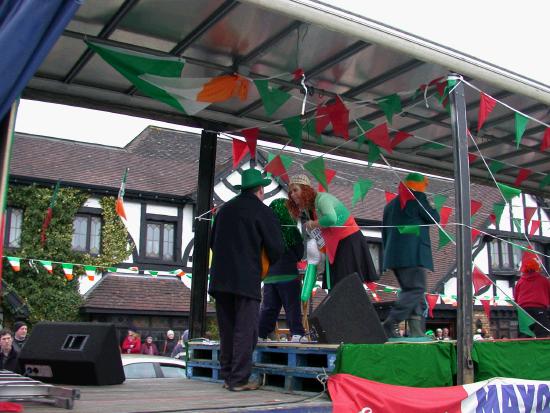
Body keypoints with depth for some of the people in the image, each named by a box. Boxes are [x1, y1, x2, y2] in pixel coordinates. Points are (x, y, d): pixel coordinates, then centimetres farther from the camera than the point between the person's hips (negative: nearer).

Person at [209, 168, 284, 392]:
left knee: (227, 329, 12)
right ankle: (239, 379, -2)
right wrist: (267, 262, 14)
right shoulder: (263, 212, -3)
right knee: (245, 330, -2)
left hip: (220, 278, 6)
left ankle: (227, 376, 18)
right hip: (246, 279, -6)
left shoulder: (224, 209, 13)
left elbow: (212, 242, 19)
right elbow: (276, 248, -5)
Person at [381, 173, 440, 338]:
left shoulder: (390, 204, 24)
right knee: (416, 290, -11)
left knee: (410, 291, 8)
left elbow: (384, 232, 24)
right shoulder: (417, 197, 2)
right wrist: (431, 208, 24)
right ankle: (389, 325, -24)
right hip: (413, 254, -8)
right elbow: (434, 218, 3)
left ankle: (417, 332, -2)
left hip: (394, 255, 8)